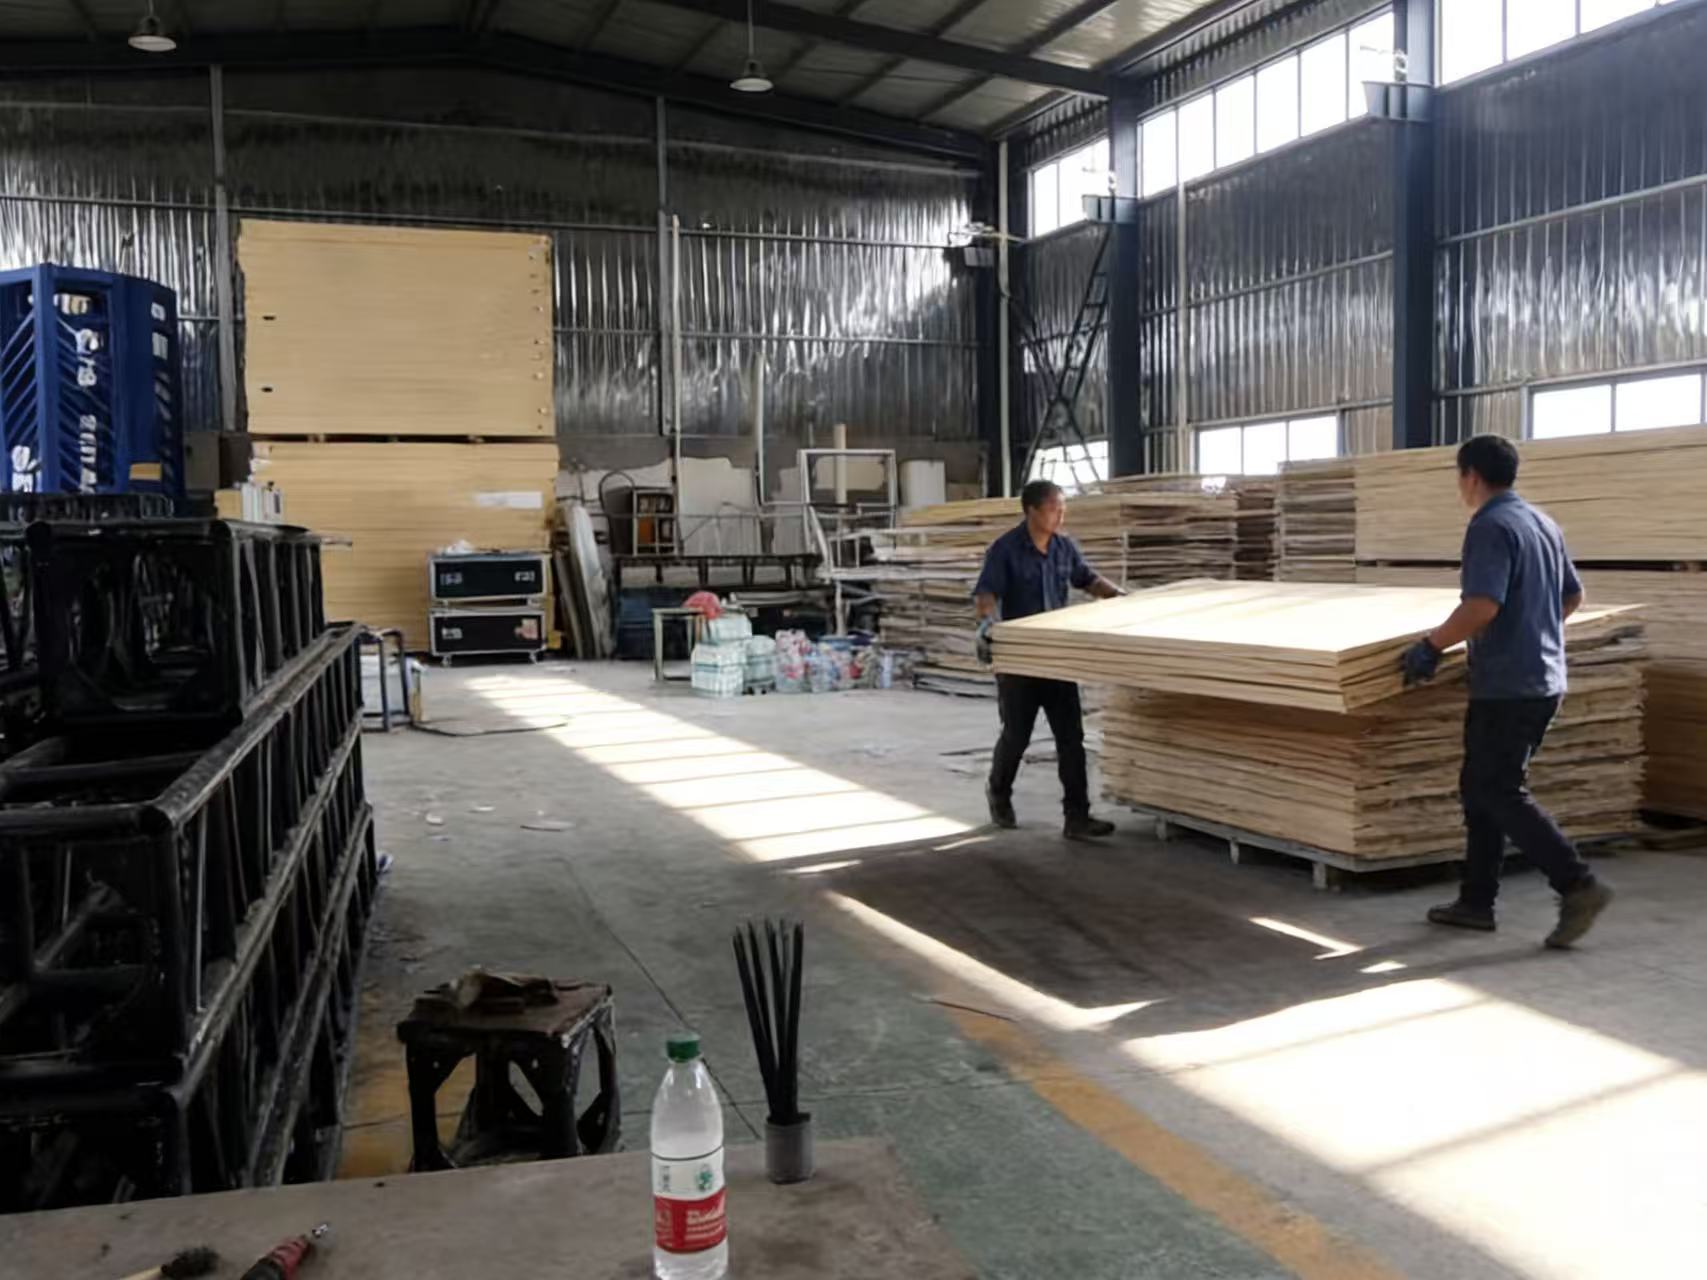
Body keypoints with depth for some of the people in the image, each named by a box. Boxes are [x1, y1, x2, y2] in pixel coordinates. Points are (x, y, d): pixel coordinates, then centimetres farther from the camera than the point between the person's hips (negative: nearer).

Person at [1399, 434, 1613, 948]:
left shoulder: (1490, 527, -15)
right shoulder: (1543, 523, 13)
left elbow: (1481, 606, -27)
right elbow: (1573, 596, 23)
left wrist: (1432, 645, -16)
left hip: (1506, 687, -9)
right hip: (1543, 679, 9)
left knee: (1500, 794, -3)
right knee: (1481, 788, 13)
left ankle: (1578, 885, -7)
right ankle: (1476, 901, 16)